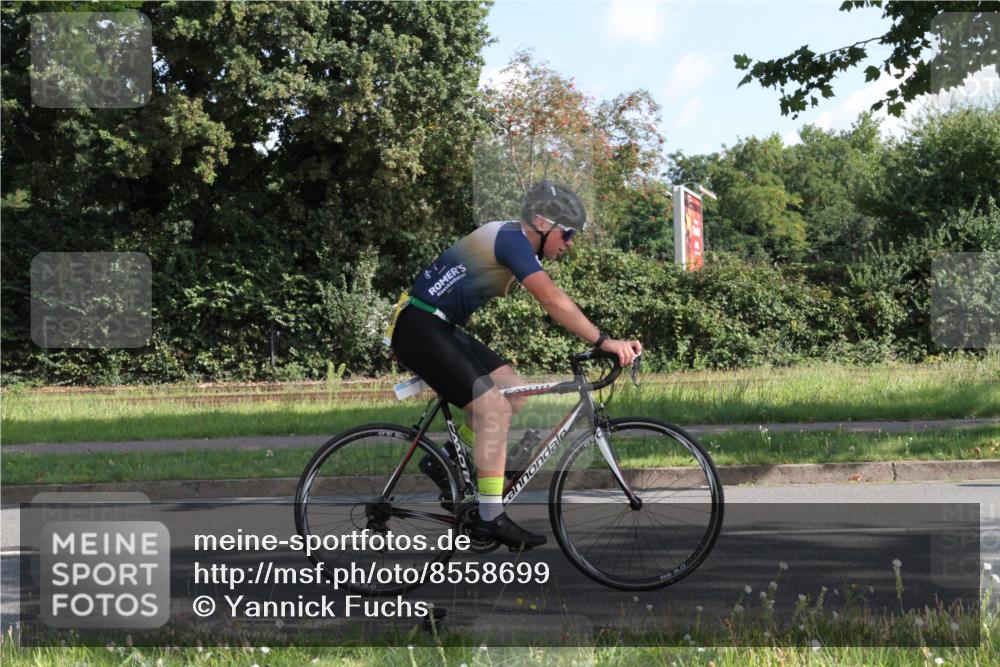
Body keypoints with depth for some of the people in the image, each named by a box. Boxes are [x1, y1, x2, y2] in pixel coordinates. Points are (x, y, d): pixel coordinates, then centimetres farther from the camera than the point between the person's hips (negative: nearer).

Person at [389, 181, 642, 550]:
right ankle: (490, 518, -11)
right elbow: (553, 301, -28)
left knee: (515, 392, 5)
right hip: (418, 328, -10)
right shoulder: (513, 239, -19)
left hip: (442, 328, 10)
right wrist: (604, 341, -29)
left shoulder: (514, 240, 13)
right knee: (494, 406, -15)